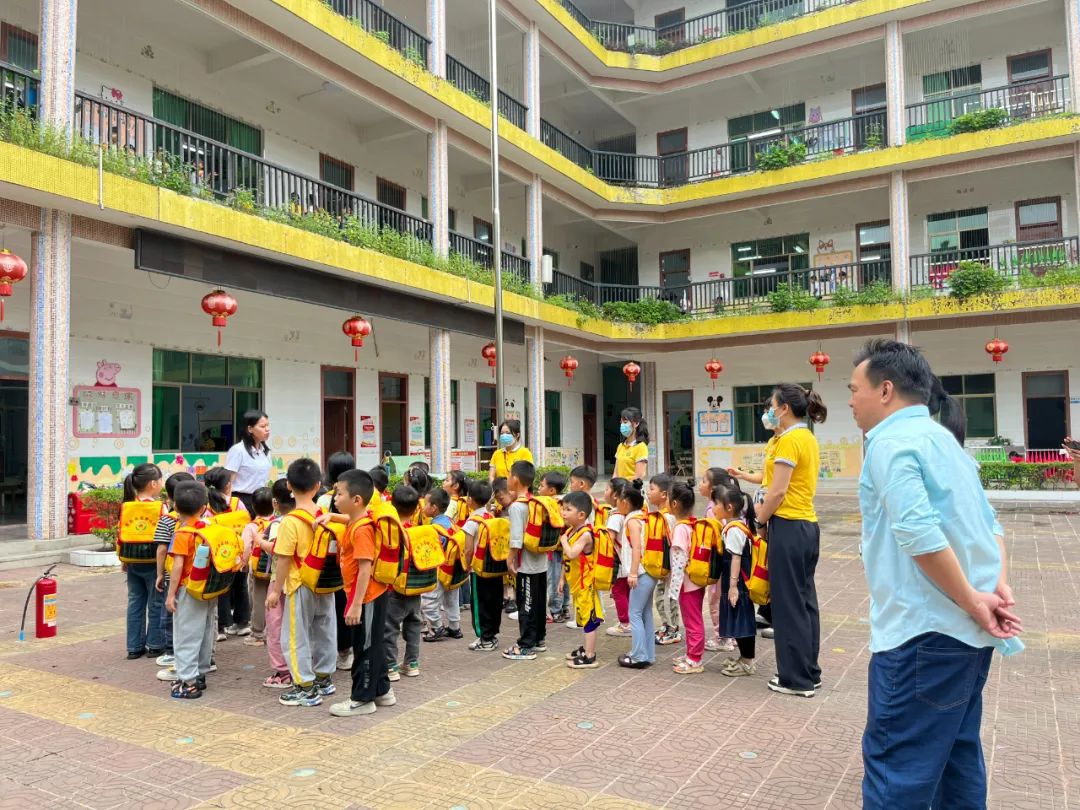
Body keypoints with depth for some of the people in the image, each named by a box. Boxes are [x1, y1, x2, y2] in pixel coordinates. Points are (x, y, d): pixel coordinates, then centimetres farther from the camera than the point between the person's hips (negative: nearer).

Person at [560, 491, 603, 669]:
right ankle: (586, 649, 33)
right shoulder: (570, 531, 6)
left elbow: (571, 554, -35)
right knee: (584, 617, 20)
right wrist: (563, 578, 16)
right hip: (576, 583, 9)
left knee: (589, 618, -2)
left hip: (585, 583, -9)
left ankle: (589, 657, 4)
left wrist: (564, 540, -19)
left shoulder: (585, 534, -21)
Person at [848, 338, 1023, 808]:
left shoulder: (893, 441, -14)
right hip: (966, 628, 10)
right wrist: (998, 586, 3)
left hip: (923, 631, -10)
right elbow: (988, 523, 16)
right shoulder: (941, 437, 16)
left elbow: (919, 534, -26)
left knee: (895, 764, -2)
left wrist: (973, 601, -17)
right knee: (956, 753, 19)